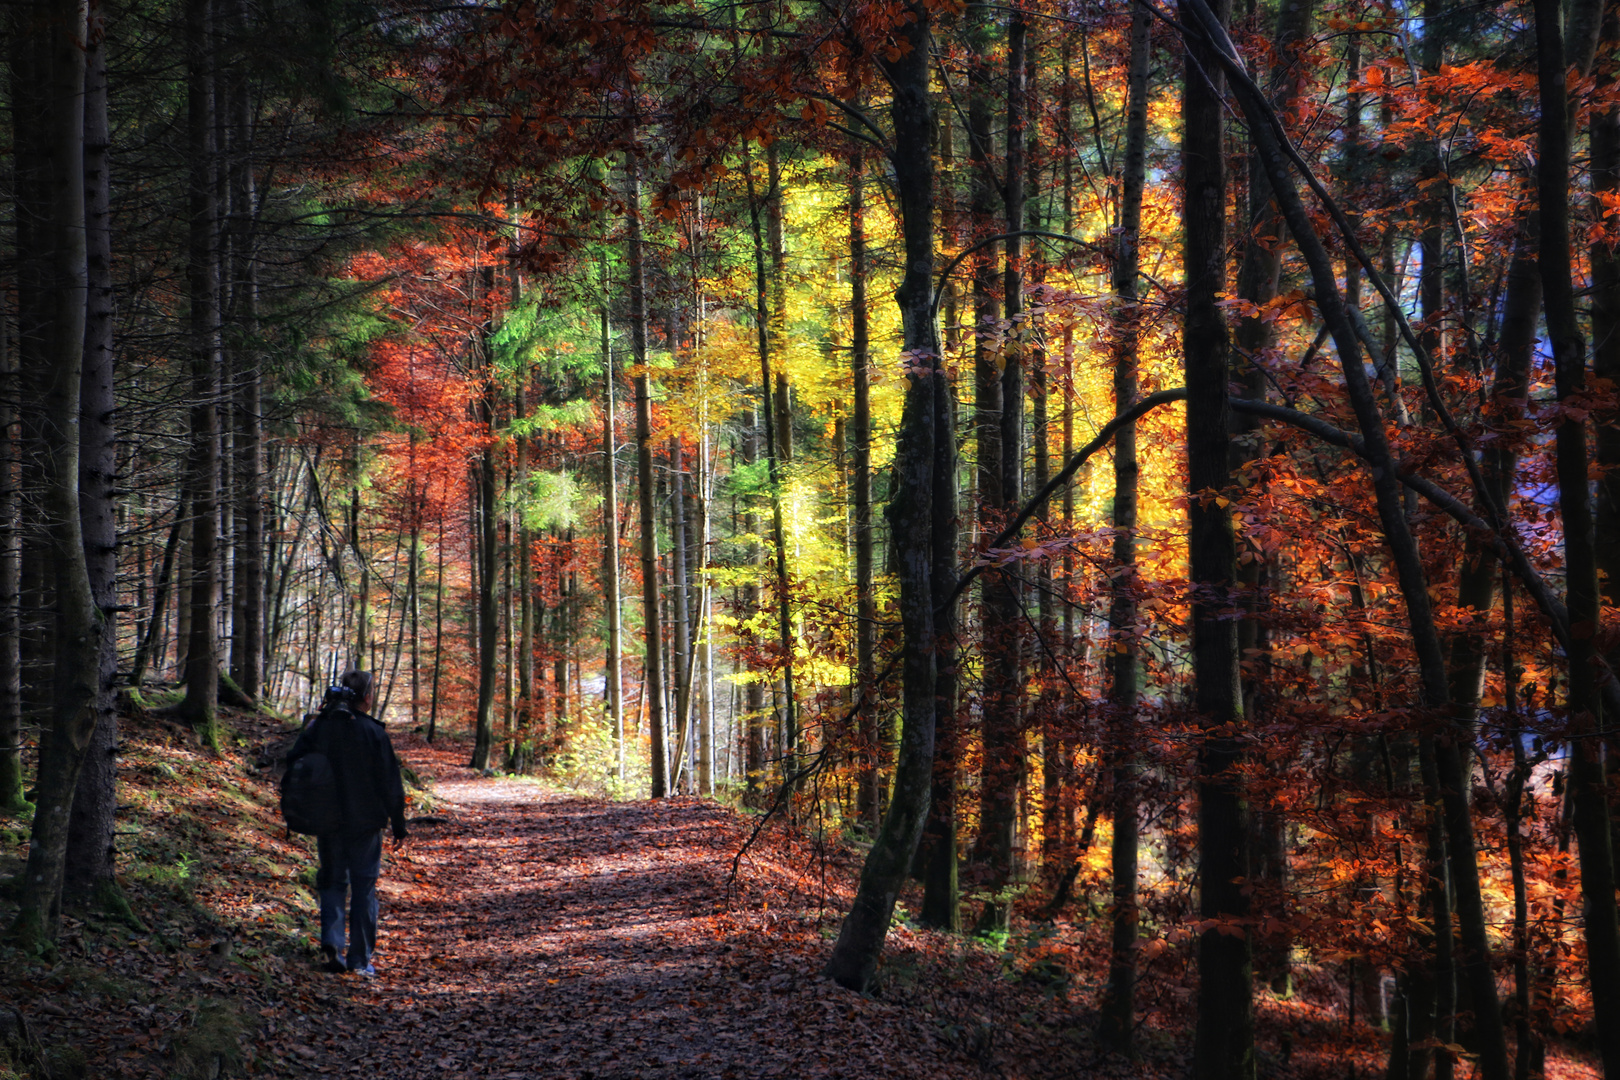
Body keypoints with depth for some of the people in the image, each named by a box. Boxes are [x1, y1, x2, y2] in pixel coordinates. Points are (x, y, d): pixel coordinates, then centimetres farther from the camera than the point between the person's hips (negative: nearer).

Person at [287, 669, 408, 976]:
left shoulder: (317, 727, -1)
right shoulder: (373, 732, -11)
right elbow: (390, 784, -8)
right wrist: (398, 823, 0)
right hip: (365, 823, -3)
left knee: (332, 882, 15)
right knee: (364, 887, 6)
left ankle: (331, 944, -3)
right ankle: (359, 959, 8)